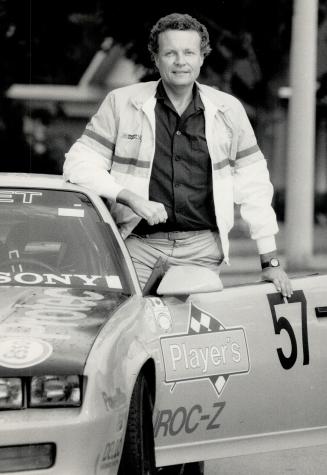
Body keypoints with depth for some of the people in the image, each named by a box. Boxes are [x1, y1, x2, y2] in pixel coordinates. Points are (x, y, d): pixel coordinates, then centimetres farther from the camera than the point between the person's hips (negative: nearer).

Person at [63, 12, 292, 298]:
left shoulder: (228, 110, 10)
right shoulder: (121, 103, 4)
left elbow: (254, 187, 13)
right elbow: (79, 164, 2)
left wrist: (270, 261, 11)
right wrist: (131, 198, -13)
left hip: (202, 250, 1)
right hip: (139, 246, -1)